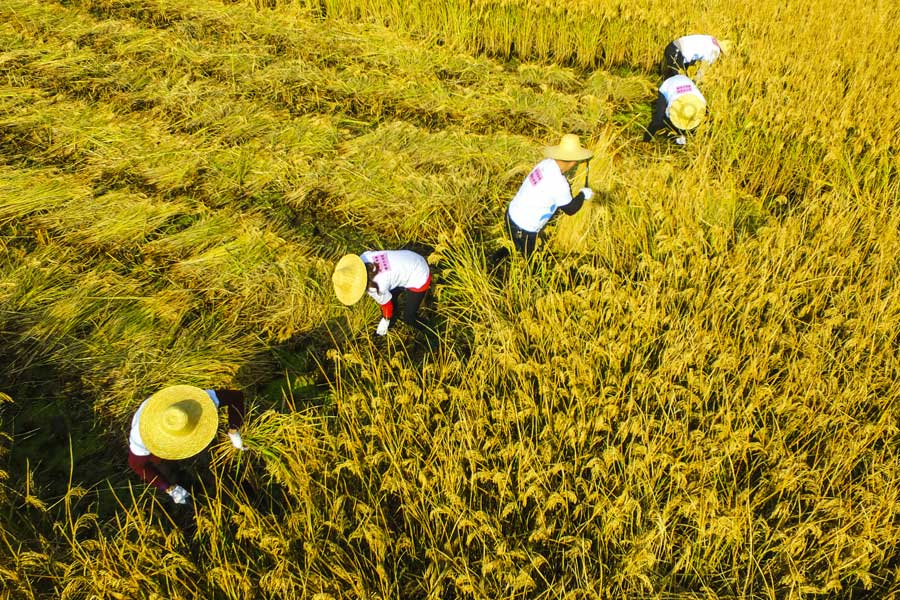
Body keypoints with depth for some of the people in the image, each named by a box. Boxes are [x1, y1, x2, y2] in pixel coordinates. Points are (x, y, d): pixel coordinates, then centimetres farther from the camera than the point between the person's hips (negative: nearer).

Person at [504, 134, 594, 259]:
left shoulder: (546, 163, -4)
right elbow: (570, 209, -7)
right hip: (524, 230, -8)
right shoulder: (559, 184, -26)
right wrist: (583, 194, 7)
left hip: (511, 215, 8)